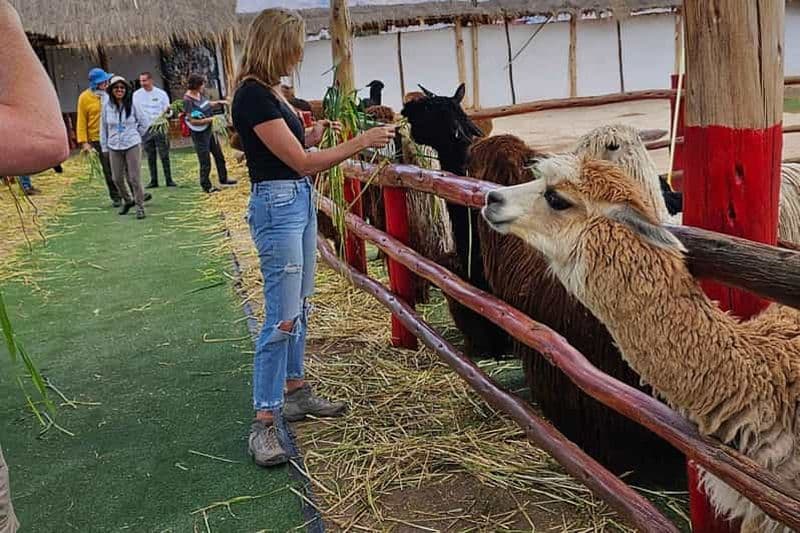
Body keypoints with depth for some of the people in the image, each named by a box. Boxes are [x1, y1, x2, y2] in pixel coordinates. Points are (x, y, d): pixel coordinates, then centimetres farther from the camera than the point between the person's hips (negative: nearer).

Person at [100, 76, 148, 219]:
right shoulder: (107, 106, -1)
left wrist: (135, 137, 4)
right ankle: (127, 201, 32)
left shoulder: (132, 105, -6)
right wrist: (104, 147, 6)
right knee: (117, 179, 9)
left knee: (134, 178, -3)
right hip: (114, 148, 3)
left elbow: (143, 124, 6)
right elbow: (103, 127, 6)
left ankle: (140, 206, 10)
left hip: (133, 146, -3)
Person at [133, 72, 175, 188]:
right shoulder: (137, 94, 5)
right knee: (150, 157, 8)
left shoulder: (161, 93, 0)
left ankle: (169, 180, 4)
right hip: (145, 129, 2)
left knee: (164, 155, -1)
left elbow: (168, 112, 1)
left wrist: (167, 111, -21)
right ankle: (153, 181, 14)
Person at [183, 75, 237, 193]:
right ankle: (206, 186, 17)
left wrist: (218, 102, 7)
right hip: (199, 134, -9)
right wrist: (210, 119, -25)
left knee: (219, 156, 19)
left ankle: (223, 178, 36)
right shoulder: (188, 100, -21)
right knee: (205, 161, 2)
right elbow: (192, 121, -24)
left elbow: (208, 104, 23)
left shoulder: (200, 95, 1)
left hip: (209, 130, 9)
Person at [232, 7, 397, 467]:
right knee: (283, 317, -9)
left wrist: (311, 134, 3)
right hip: (277, 205, -10)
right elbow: (302, 163, -20)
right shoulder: (253, 96, -18)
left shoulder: (271, 90, 11)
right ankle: (263, 424, -2)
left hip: (301, 200, 10)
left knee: (299, 306, 16)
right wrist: (361, 142, -17)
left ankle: (295, 391, 29)